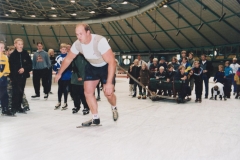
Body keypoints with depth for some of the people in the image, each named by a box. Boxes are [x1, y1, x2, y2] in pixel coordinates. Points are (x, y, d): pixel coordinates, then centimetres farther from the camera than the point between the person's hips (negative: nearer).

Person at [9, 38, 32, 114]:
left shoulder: (26, 54, 5)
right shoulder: (13, 55, -3)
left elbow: (30, 64, 3)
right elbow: (11, 66, -6)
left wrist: (24, 69, -13)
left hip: (23, 76, 4)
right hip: (15, 76, -3)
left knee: (21, 91, 9)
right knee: (16, 91, -6)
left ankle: (18, 107, 20)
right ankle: (14, 107, 4)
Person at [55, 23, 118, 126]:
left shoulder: (100, 41, -36)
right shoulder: (77, 44, -18)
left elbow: (112, 62, -36)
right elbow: (68, 59, 0)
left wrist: (109, 83, -39)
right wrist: (59, 73, 9)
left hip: (106, 67, -5)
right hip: (92, 67, 5)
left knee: (108, 93, -9)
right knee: (88, 92, -3)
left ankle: (114, 108, 27)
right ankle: (96, 119, 11)